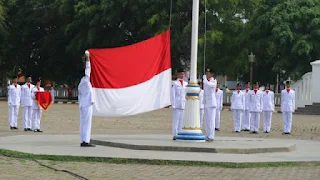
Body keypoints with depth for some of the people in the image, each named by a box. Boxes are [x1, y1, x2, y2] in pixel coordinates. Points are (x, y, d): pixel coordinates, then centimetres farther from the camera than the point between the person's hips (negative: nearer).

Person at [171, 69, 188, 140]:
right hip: (177, 104, -4)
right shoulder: (175, 83, 1)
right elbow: (173, 94, -1)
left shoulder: (186, 84, 15)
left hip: (184, 104, 4)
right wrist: (173, 104, -7)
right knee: (176, 120, -5)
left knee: (182, 120, 3)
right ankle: (175, 135, -3)